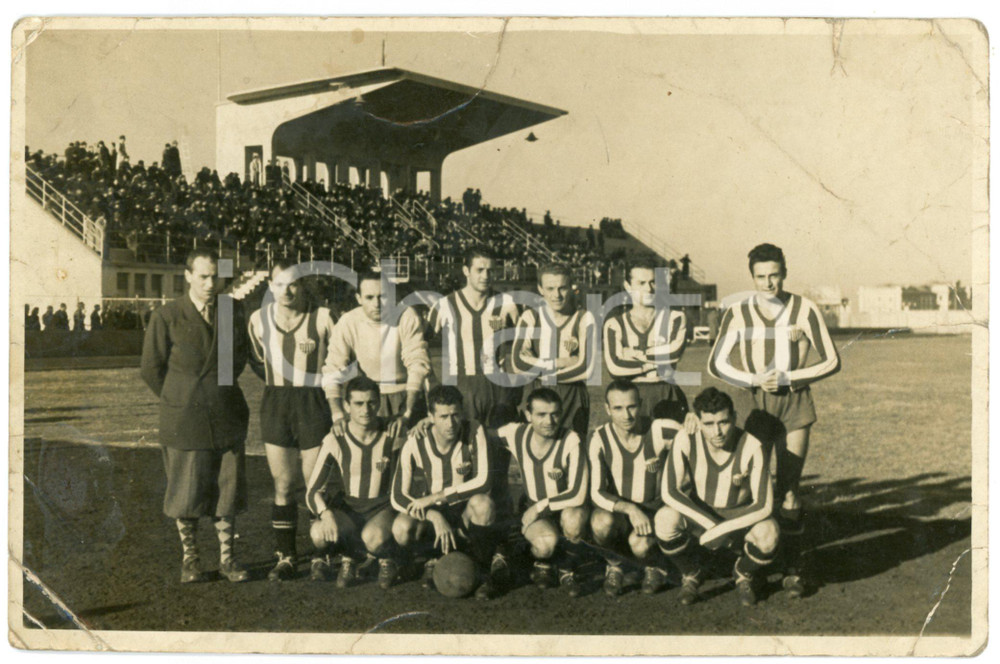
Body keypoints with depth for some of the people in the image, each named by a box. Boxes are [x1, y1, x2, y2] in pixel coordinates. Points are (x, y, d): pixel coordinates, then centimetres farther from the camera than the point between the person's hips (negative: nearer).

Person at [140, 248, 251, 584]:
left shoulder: (233, 311, 2)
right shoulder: (165, 317, -8)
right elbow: (151, 369, 1)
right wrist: (180, 401, 8)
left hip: (226, 418, 3)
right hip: (184, 421, -2)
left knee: (227, 490, 8)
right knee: (187, 493, 7)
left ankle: (227, 559, 20)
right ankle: (189, 559, 24)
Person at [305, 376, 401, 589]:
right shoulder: (335, 441, -9)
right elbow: (313, 491, -7)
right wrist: (325, 513, -29)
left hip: (383, 507, -1)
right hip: (348, 507, 2)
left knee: (373, 537, -37)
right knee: (319, 533, -31)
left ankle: (387, 560, 1)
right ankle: (350, 556, 4)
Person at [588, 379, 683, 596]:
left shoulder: (659, 430, -13)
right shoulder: (600, 439, -13)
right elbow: (597, 492, -18)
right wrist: (628, 508, -35)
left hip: (653, 509, 0)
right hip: (617, 511, 0)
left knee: (640, 544, -33)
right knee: (601, 522, -35)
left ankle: (654, 567, 8)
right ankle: (613, 564, 1)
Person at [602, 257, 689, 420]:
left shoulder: (674, 316, 10)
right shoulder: (614, 323, 7)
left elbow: (675, 351, -9)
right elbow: (614, 368, -7)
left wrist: (637, 354, -3)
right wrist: (659, 361, -5)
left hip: (667, 398, 1)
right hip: (630, 398, 0)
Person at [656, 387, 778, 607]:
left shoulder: (752, 447, -23)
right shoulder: (685, 441, -20)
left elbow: (763, 505, -23)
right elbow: (669, 492, -22)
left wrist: (720, 530, -28)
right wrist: (709, 523, -27)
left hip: (739, 521, 0)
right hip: (696, 518, 1)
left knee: (767, 533, -33)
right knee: (665, 519, -32)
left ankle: (744, 575, 5)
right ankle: (690, 574, 1)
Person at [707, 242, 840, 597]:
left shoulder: (804, 310, -2)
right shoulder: (738, 313, 0)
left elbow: (831, 361, 0)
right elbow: (716, 364, 2)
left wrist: (787, 378, -9)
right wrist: (755, 380, -11)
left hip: (794, 404, -1)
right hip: (754, 404, 1)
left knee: (788, 489, -4)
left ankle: (792, 568, 6)